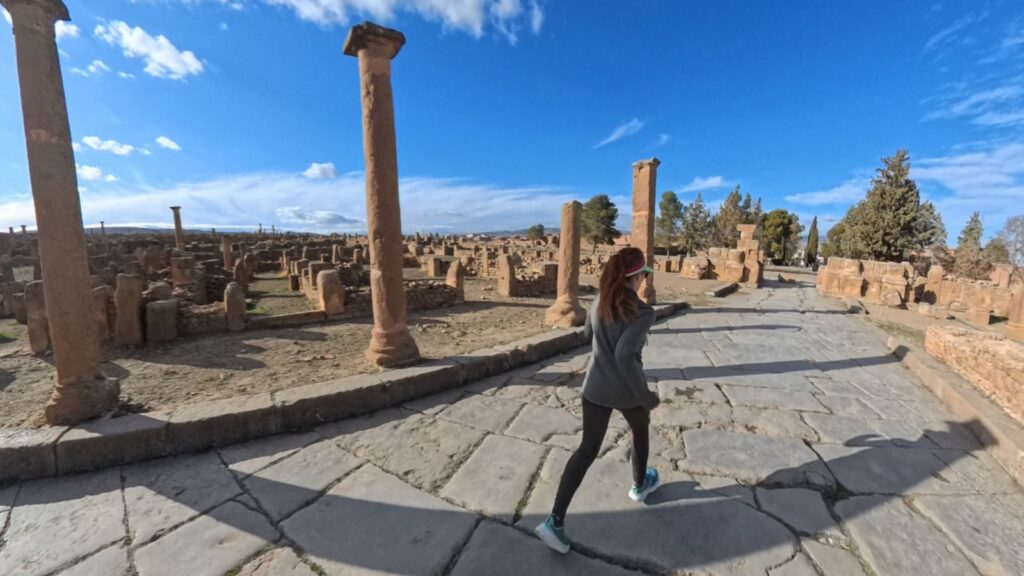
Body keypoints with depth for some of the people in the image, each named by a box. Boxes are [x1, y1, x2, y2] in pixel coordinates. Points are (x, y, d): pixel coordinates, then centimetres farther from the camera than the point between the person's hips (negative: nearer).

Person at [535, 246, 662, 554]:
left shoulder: (598, 302, -2)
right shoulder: (643, 312, -22)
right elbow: (625, 355, -30)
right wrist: (645, 396, -20)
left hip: (596, 387, 4)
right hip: (626, 391, -4)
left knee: (588, 449, 11)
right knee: (641, 431, 29)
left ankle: (554, 521, 6)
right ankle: (640, 485, 54)